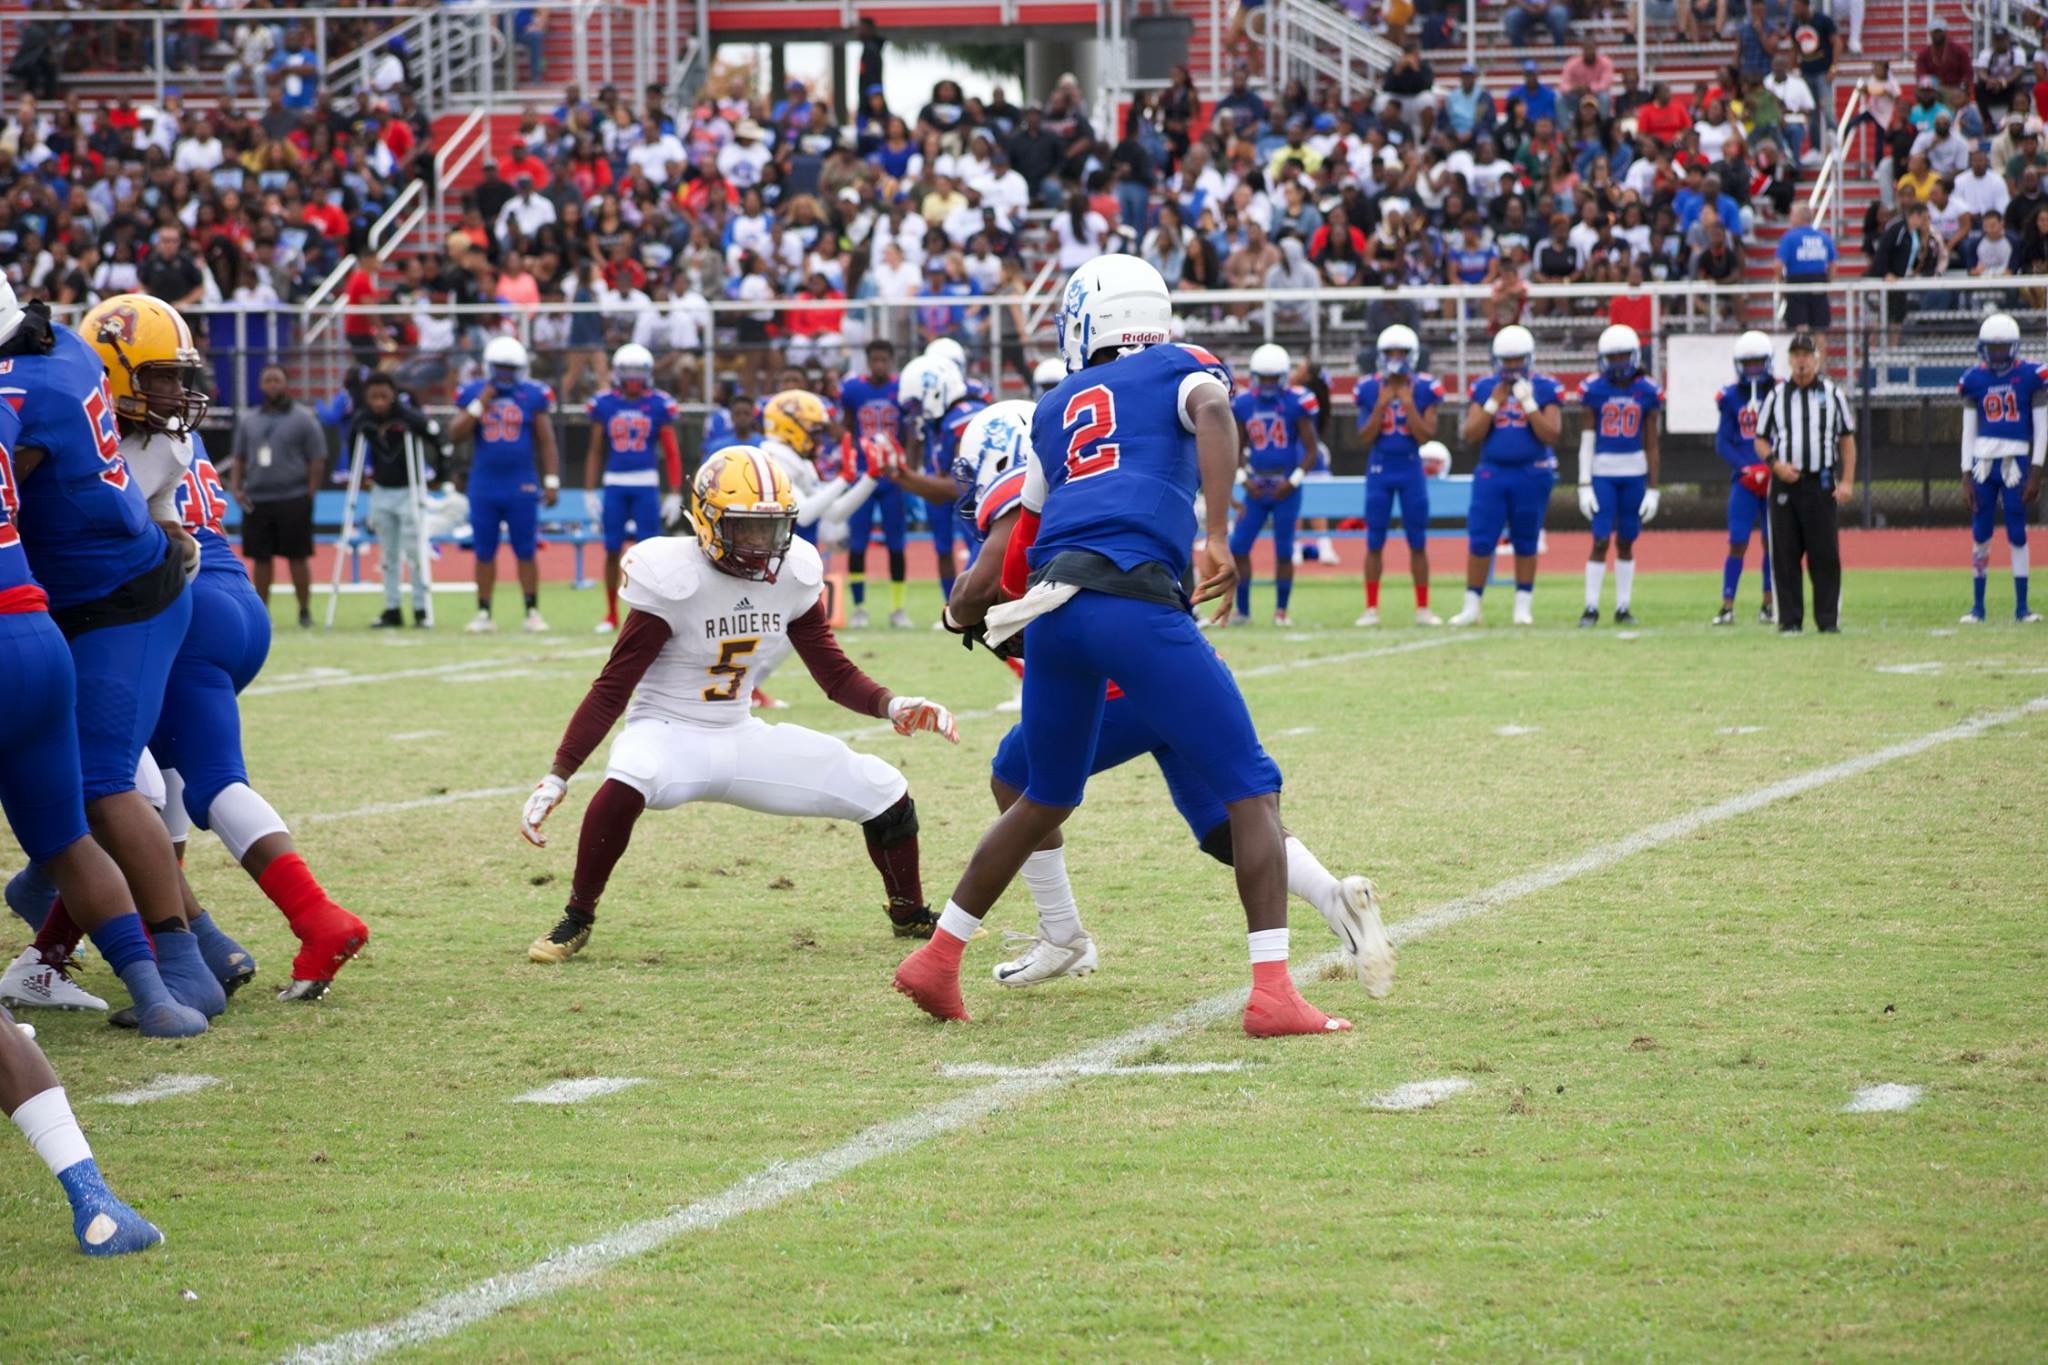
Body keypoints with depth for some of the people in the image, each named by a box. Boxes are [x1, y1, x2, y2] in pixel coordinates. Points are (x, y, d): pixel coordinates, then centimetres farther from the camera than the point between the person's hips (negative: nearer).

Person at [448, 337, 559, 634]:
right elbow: (455, 434, -4)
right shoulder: (473, 394, 3)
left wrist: (551, 482, -2)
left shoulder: (533, 395, 0)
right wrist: (479, 405, -13)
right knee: (485, 552, 7)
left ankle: (533, 612, 8)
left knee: (525, 552, 1)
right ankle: (484, 614, 13)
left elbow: (546, 442, 2)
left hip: (521, 487, -2)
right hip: (484, 485, 2)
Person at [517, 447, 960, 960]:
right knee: (626, 786, -41)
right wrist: (557, 777, -20)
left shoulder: (793, 574, -3)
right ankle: (576, 920, -18)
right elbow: (612, 688, -16)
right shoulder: (673, 578, -20)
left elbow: (836, 675, 5)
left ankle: (910, 915, 29)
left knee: (885, 794, 1)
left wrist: (892, 705, -15)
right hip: (669, 731, -5)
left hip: (741, 739, 6)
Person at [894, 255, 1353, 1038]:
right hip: (1132, 598, -5)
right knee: (1251, 790, -1)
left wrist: (967, 613, 47)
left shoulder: (1055, 410, 28)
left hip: (1049, 614, 5)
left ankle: (937, 960, 30)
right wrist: (1216, 537, -16)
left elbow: (1019, 550, 29)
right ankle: (1273, 994, -12)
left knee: (1046, 799, 26)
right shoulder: (1179, 370, 18)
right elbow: (1212, 414, -7)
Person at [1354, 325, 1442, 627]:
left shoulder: (1424, 389, -4)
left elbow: (1426, 435, -8)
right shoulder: (1369, 389, -2)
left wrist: (1408, 403, -16)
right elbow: (1366, 437, -3)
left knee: (1418, 543, 3)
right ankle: (1371, 608, 8)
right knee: (1374, 543, 2)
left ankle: (1423, 608, 9)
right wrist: (1382, 404, -14)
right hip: (1379, 469, 0)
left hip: (1411, 469, 0)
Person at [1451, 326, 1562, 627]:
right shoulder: (1484, 387, 4)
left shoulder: (1545, 388, -1)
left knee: (1525, 543, 6)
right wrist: (1494, 403, -9)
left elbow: (1550, 435, -8)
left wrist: (1528, 402, -15)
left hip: (1531, 475, -1)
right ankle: (1471, 607, 4)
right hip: (1491, 472, 1)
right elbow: (1471, 436, 0)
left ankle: (1523, 607, 15)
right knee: (1480, 542, -3)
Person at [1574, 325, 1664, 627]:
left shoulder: (1647, 391, 1)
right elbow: (1587, 440, 0)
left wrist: (1653, 489, 3)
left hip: (1634, 474, 1)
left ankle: (1623, 608, 13)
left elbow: (1651, 445, 4)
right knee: (1600, 541, -6)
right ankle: (1591, 607, -1)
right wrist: (1584, 486, -4)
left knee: (1626, 542, 7)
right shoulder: (1594, 390, -2)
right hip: (1602, 473, -1)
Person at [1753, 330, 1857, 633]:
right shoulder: (1776, 396, 8)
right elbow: (1761, 440, 12)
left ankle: (1828, 619, 1)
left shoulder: (1832, 394, 6)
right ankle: (1790, 619, 6)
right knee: (1785, 555, 1)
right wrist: (1776, 463, -8)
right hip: (1785, 482, 1)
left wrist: (1847, 481, -1)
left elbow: (1847, 440, 8)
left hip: (1821, 483, -1)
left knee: (1825, 554, -4)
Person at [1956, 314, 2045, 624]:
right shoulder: (1975, 379, 4)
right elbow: (1968, 430, 9)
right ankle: (1977, 607, 10)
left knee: (2017, 534, 0)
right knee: (1980, 534, 3)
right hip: (1983, 461, 2)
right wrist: (1967, 476, 5)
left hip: (2016, 462, -2)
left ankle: (2021, 607, 7)